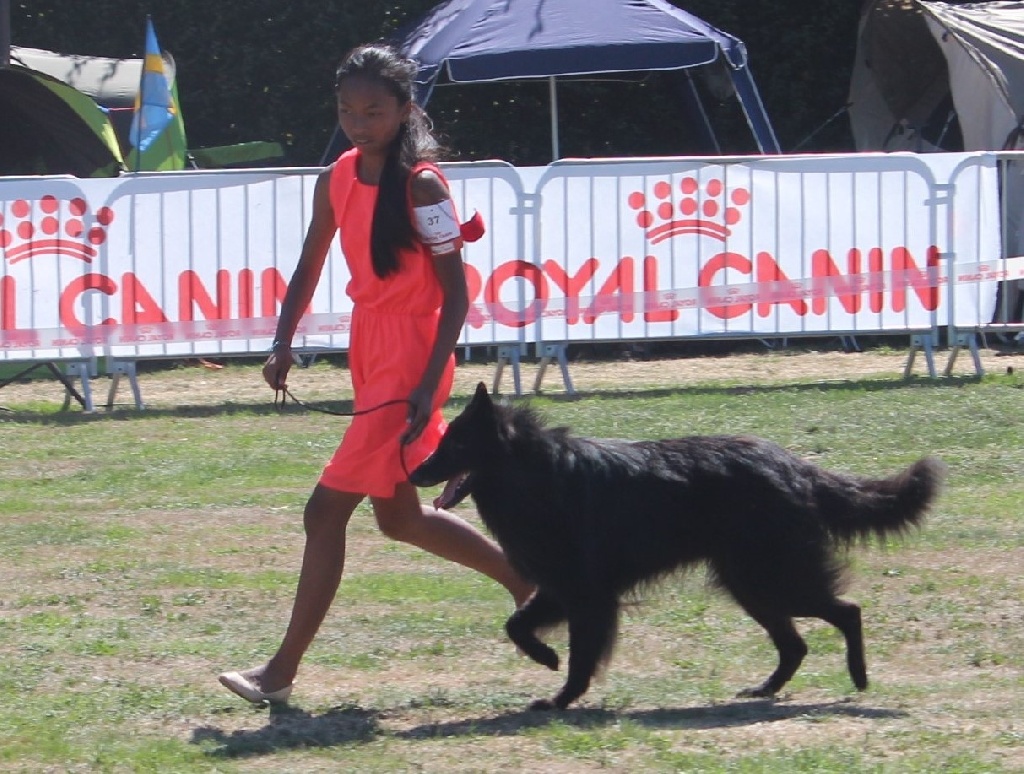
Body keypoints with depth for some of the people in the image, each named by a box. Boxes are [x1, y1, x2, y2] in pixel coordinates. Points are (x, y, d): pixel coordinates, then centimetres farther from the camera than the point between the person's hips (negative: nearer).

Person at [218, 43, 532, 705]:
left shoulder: (422, 185, -14)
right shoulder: (337, 180, 6)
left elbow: (455, 291, -14)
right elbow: (311, 266, 17)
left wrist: (429, 384, -22)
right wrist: (284, 345, 3)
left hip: (410, 357, -9)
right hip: (370, 352, 9)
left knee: (327, 509, -9)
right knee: (398, 516, 18)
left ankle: (282, 673, -4)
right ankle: (525, 577, 36)